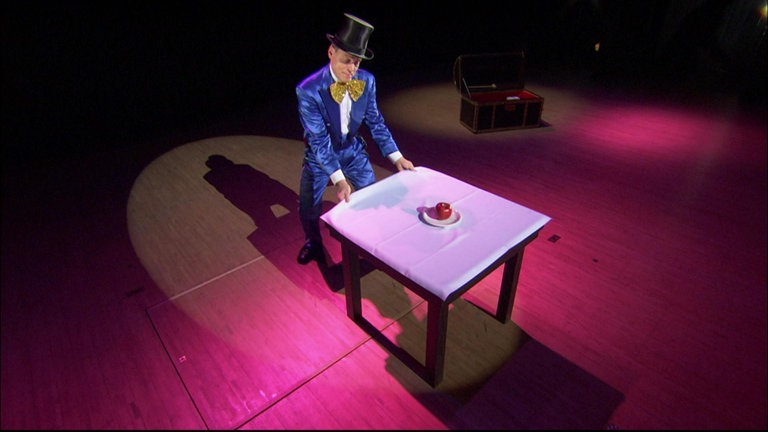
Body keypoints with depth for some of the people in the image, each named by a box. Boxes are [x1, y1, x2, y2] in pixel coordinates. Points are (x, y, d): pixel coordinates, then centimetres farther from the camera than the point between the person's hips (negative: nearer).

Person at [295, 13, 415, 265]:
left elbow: (375, 122, -5)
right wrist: (338, 178, -39)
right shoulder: (308, 90, -28)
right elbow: (318, 140, -29)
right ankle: (313, 244, 38)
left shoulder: (367, 81, -15)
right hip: (320, 154, -3)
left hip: (353, 149, 3)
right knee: (308, 208, 6)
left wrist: (397, 157, -10)